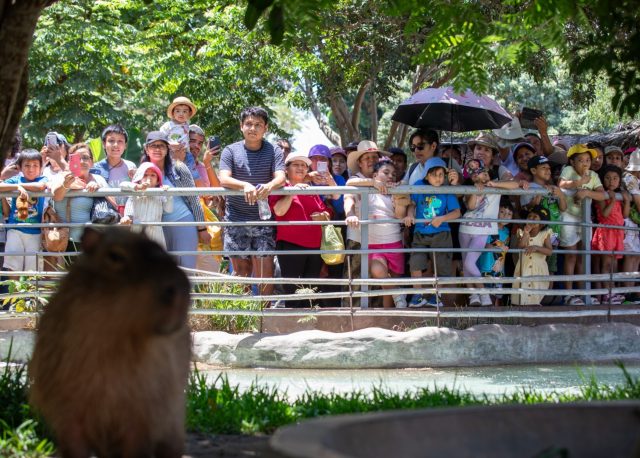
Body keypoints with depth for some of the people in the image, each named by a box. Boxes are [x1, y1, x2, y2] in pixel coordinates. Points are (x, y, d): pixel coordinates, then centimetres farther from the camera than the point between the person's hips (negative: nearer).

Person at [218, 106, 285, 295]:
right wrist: (245, 185, -31)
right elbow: (224, 179, -10)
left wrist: (270, 186, -34)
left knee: (265, 269, -7)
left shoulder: (274, 151, 5)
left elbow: (281, 178, -9)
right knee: (241, 270, 3)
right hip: (236, 218, 1)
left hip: (263, 218, 0)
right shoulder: (230, 151, 4)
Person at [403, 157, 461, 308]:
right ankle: (418, 295, 3)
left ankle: (434, 296, 23)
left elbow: (457, 212, -8)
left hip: (441, 234, -1)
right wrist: (410, 215, -12)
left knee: (441, 267, 6)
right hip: (420, 233, 1)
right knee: (415, 263, -11)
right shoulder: (419, 186, -3)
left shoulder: (447, 191, -6)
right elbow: (412, 203, 6)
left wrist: (442, 219, -22)